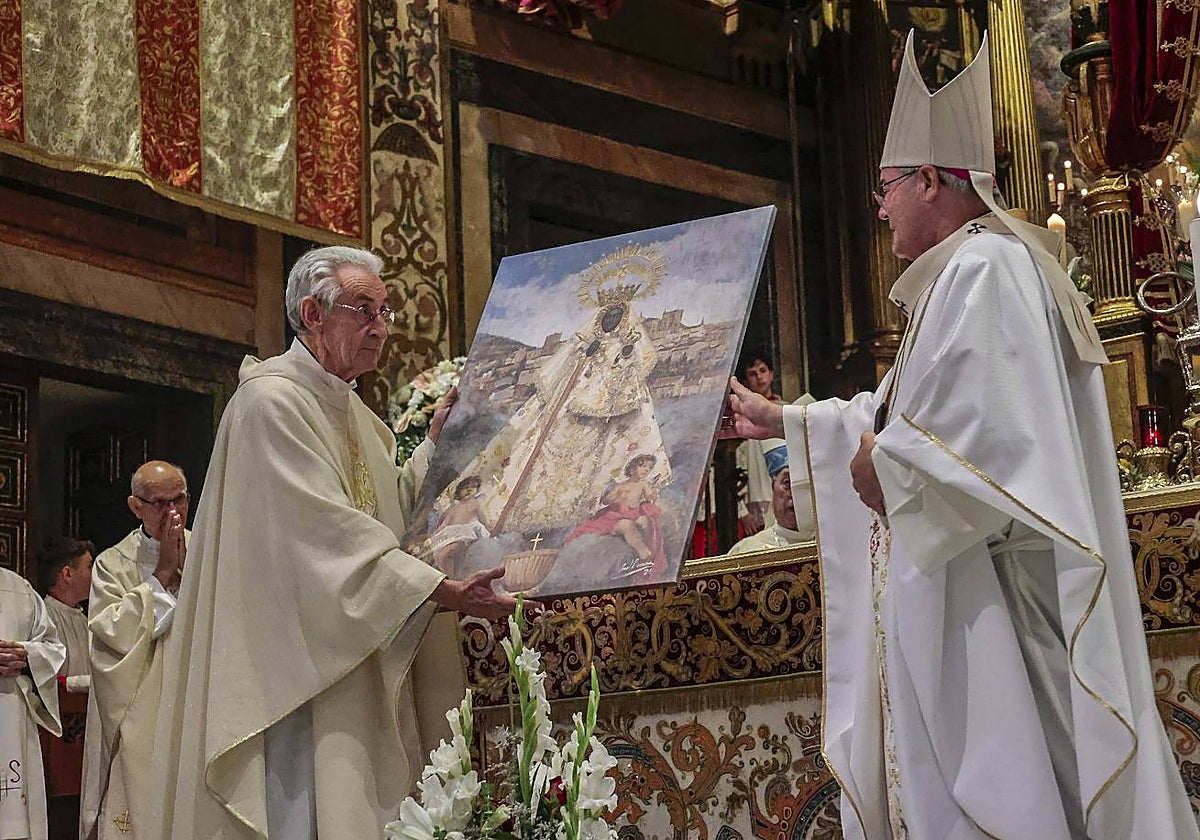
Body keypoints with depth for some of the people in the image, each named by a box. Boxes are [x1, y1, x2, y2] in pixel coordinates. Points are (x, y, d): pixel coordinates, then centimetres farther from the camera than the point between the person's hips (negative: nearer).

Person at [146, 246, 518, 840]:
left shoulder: (348, 408, 18)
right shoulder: (272, 399, -12)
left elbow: (390, 506, 19)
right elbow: (329, 529, -21)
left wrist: (435, 442, 10)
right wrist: (443, 590, -24)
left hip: (350, 653, 9)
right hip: (290, 658, -9)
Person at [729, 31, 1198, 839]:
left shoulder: (983, 269, -13)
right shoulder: (964, 275, 20)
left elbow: (982, 426, -25)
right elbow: (899, 412, 29)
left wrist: (884, 461, -10)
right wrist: (785, 421, 30)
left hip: (990, 598, -10)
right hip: (962, 586, 10)